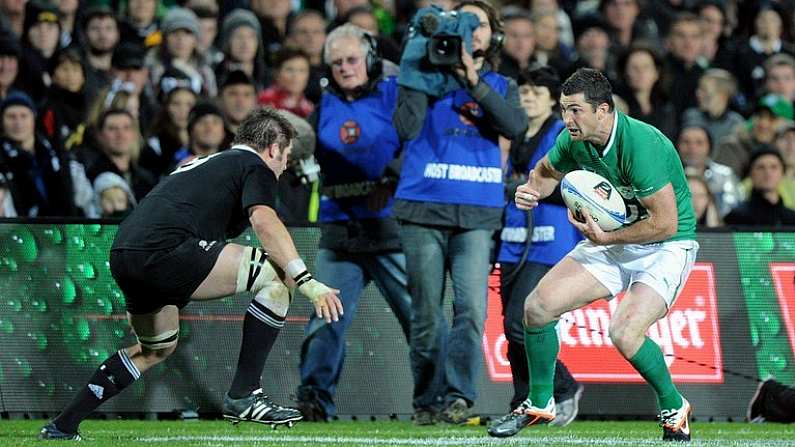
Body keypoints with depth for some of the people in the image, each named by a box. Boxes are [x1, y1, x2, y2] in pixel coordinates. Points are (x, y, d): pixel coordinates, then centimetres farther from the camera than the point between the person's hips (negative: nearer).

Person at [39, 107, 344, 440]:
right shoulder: (255, 167, 8)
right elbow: (264, 222, -13)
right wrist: (307, 282, -18)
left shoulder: (206, 163, 33)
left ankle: (62, 426, 33)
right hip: (166, 251, -9)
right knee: (277, 275, -4)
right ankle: (243, 395, -4)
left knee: (158, 348, 31)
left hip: (122, 255, 9)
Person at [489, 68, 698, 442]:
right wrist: (532, 189, -7)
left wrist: (606, 238, -23)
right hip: (612, 239, 7)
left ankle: (674, 410, -1)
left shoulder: (641, 145, -30)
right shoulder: (574, 140, -7)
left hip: (666, 247, -7)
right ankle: (539, 404, 18)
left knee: (624, 333, -27)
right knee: (538, 306, -4)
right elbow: (547, 171, 16)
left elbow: (666, 223, -29)